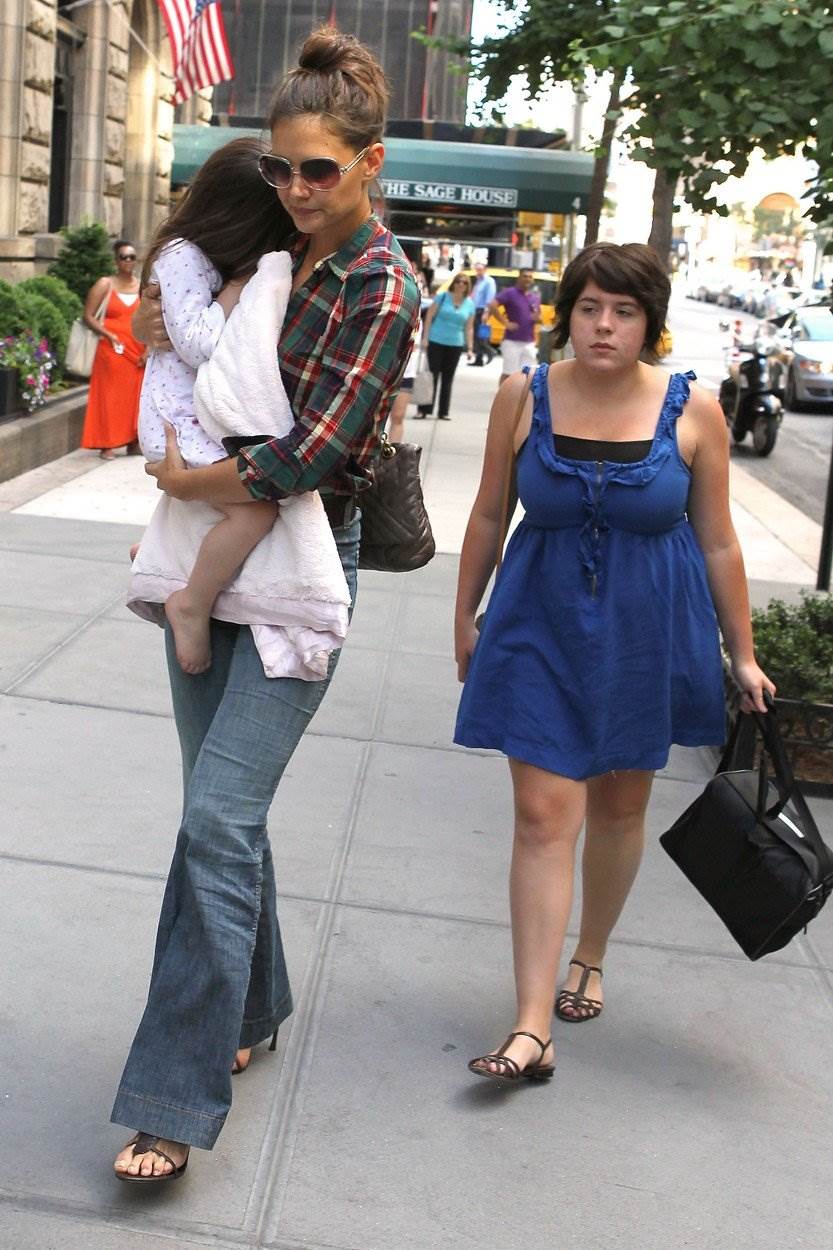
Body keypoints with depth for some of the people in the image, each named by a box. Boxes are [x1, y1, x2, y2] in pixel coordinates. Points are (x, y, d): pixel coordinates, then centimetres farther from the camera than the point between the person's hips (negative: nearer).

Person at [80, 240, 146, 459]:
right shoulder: (105, 285, 3)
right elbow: (88, 317, -1)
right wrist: (108, 335, -14)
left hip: (138, 352, 3)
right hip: (113, 350, -3)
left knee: (136, 395, 3)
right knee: (110, 395, -4)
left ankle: (133, 442, 14)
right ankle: (107, 445, -1)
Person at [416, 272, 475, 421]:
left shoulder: (469, 304, 6)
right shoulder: (443, 296, -2)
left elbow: (469, 328, 10)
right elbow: (429, 316, -2)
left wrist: (469, 348, 5)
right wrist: (425, 337, -8)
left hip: (455, 345, 3)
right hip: (436, 342, -3)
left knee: (448, 379, 9)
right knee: (432, 375, -3)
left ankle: (443, 412, 15)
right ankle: (423, 410, 1)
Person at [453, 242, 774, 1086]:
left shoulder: (692, 410, -9)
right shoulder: (524, 396, -6)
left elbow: (718, 542, -1)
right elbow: (489, 515, 5)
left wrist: (742, 656, 3)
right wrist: (465, 618, 12)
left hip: (648, 637, 1)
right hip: (542, 630, 0)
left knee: (619, 808, 16)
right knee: (543, 817, -4)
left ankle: (589, 957, 41)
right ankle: (533, 1026, -1)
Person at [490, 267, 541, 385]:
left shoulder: (536, 297, 14)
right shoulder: (510, 292, -5)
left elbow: (539, 318, 23)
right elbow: (493, 306, -16)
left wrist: (538, 319, -3)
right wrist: (505, 323, -16)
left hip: (529, 343, 6)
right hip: (512, 341, -6)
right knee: (508, 373, -3)